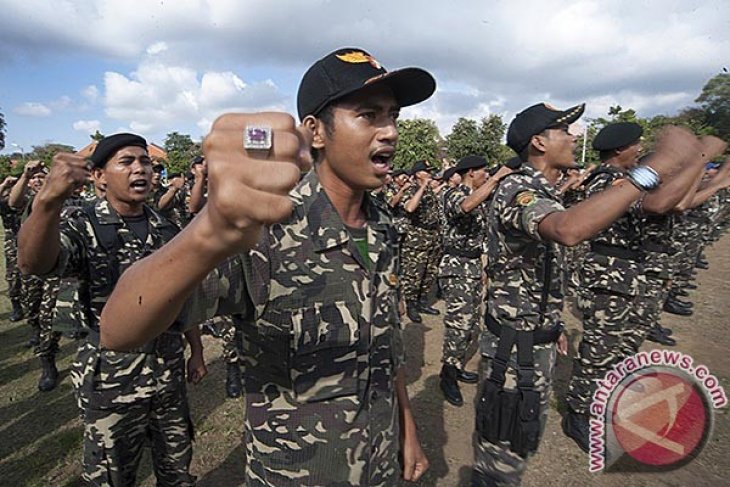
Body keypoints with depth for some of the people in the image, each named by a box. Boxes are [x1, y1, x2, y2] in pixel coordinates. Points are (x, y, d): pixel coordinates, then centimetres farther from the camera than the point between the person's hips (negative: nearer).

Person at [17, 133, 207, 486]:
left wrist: (196, 351, 10)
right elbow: (33, 263, -33)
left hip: (170, 374, 4)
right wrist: (48, 199, -50)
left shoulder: (167, 230, 3)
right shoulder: (84, 228, -10)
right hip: (111, 381, -3)